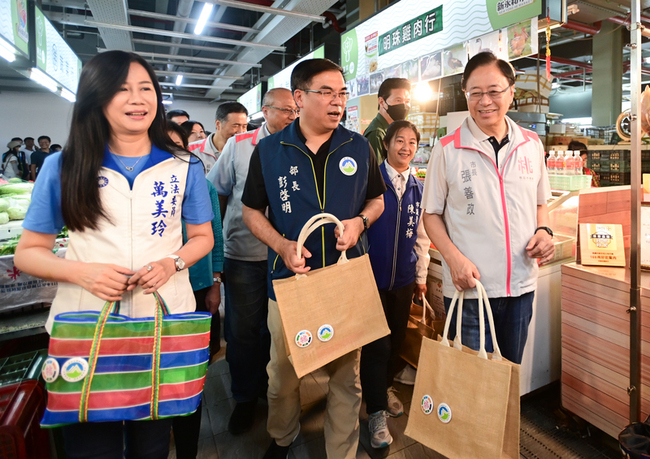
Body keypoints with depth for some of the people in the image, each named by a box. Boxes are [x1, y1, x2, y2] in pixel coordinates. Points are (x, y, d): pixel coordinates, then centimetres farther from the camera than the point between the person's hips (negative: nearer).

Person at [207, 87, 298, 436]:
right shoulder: (238, 145, 3)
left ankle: (271, 388, 37)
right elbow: (216, 193, 8)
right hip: (244, 253, 0)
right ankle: (245, 397, 29)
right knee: (242, 328, 8)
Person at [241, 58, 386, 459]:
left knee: (347, 377, 12)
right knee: (284, 374, 16)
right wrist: (282, 246, -13)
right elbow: (252, 211, 4)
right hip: (289, 279, 0)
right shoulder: (269, 150, -1)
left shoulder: (360, 148, 3)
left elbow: (377, 199, 13)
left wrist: (360, 221, -10)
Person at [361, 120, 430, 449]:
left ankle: (384, 388, 41)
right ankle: (376, 412, 16)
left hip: (403, 278, 5)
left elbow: (421, 236, 14)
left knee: (396, 339, 16)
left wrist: (421, 276, 15)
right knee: (376, 343, 0)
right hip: (372, 275, -4)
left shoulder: (418, 188, 8)